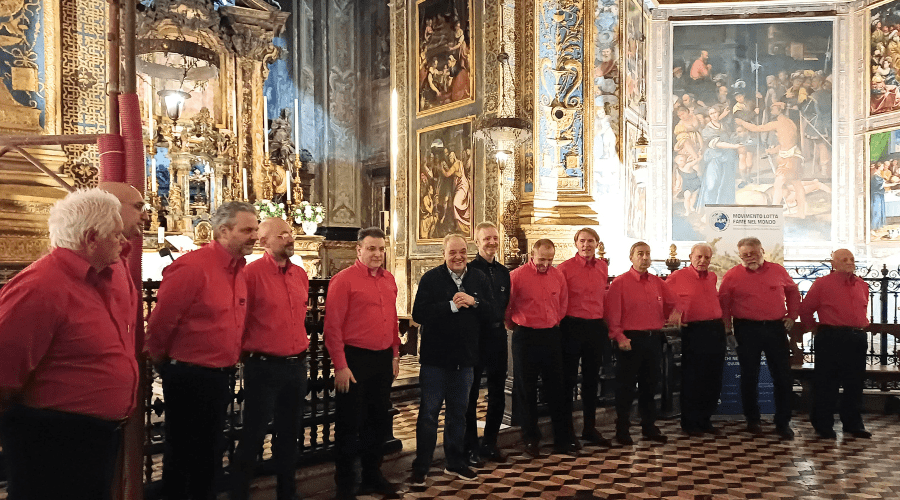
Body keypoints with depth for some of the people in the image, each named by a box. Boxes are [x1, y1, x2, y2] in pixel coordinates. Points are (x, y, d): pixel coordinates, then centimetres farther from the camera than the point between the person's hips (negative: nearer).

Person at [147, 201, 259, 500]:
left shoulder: (239, 271, 6)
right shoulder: (192, 267, -19)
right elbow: (160, 323, -16)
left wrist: (229, 364, 15)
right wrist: (163, 363, -2)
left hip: (221, 376, 8)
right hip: (189, 377, -8)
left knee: (210, 453, 19)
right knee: (183, 454, 7)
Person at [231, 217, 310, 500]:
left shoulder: (300, 274, 9)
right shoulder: (252, 273, -12)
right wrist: (249, 352, -3)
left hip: (297, 366, 6)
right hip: (264, 367, -6)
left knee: (289, 434, 16)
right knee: (253, 435, 3)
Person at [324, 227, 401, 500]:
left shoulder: (389, 279, 10)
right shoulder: (344, 280, -10)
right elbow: (332, 326, -13)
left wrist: (395, 355, 15)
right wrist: (340, 366, -15)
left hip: (383, 359, 7)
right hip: (355, 360, -6)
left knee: (379, 420, 16)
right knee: (349, 423, 4)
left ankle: (372, 475, 31)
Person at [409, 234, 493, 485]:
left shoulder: (479, 278, 5)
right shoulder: (431, 278, -8)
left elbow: (491, 311, 2)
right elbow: (419, 314, -17)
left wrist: (473, 302, -15)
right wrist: (451, 306, -21)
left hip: (464, 357, 4)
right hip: (435, 357, -4)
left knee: (458, 412, 15)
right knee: (429, 412, 3)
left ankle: (455, 462, 29)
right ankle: (421, 467, 12)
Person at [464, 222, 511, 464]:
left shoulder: (503, 271, 10)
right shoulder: (469, 270, -10)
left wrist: (500, 321, 9)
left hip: (498, 335, 7)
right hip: (475, 336, -7)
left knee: (498, 394, 12)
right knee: (470, 394, 2)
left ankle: (489, 444, 25)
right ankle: (470, 447, 12)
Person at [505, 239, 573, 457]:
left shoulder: (558, 276, 4)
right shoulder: (516, 276, -9)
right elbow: (506, 307, 0)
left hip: (551, 336, 4)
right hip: (525, 337, -3)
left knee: (555, 389, 8)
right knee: (526, 390, 5)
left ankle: (562, 440, 16)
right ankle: (530, 439, 17)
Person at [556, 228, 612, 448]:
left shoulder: (602, 267, 8)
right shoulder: (565, 268, -7)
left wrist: (606, 325, 15)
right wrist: (561, 321, -8)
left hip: (596, 327, 5)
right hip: (572, 326, -5)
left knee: (592, 380, 13)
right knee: (568, 379, 3)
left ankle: (590, 428, 24)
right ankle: (566, 430, 13)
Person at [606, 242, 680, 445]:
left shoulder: (657, 283, 11)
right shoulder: (620, 282, -6)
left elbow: (671, 303, 21)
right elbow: (612, 313, -11)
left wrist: (675, 313, -2)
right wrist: (619, 337, -19)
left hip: (654, 339, 5)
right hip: (630, 340, -5)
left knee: (650, 385, 13)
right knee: (626, 387, 1)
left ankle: (649, 427, 25)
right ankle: (622, 430, 11)